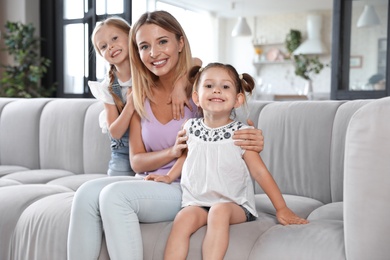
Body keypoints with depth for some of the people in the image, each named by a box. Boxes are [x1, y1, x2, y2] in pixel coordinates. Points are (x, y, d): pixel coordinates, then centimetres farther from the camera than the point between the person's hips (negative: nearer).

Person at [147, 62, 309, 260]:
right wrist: (169, 177, 12)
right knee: (183, 218, -27)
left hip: (233, 204, -2)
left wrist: (281, 209, -7)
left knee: (219, 211, -34)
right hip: (196, 202, 3)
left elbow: (260, 172, -4)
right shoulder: (191, 128, 5)